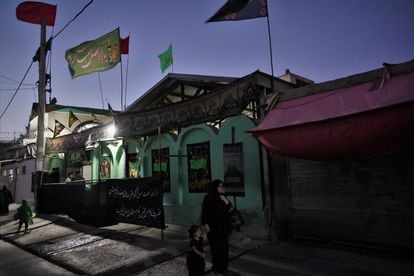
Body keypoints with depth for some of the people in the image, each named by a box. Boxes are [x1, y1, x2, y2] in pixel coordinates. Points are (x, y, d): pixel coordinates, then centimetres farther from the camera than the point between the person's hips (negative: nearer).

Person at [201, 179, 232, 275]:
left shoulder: (222, 197, 6)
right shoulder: (208, 198, -10)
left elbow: (229, 208, 2)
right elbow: (204, 212, -10)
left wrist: (225, 201, -14)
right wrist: (206, 224, -16)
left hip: (223, 226, 6)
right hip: (213, 226, -5)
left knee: (224, 246, 9)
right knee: (215, 247, -1)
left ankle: (223, 266, 22)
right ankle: (216, 267, 11)